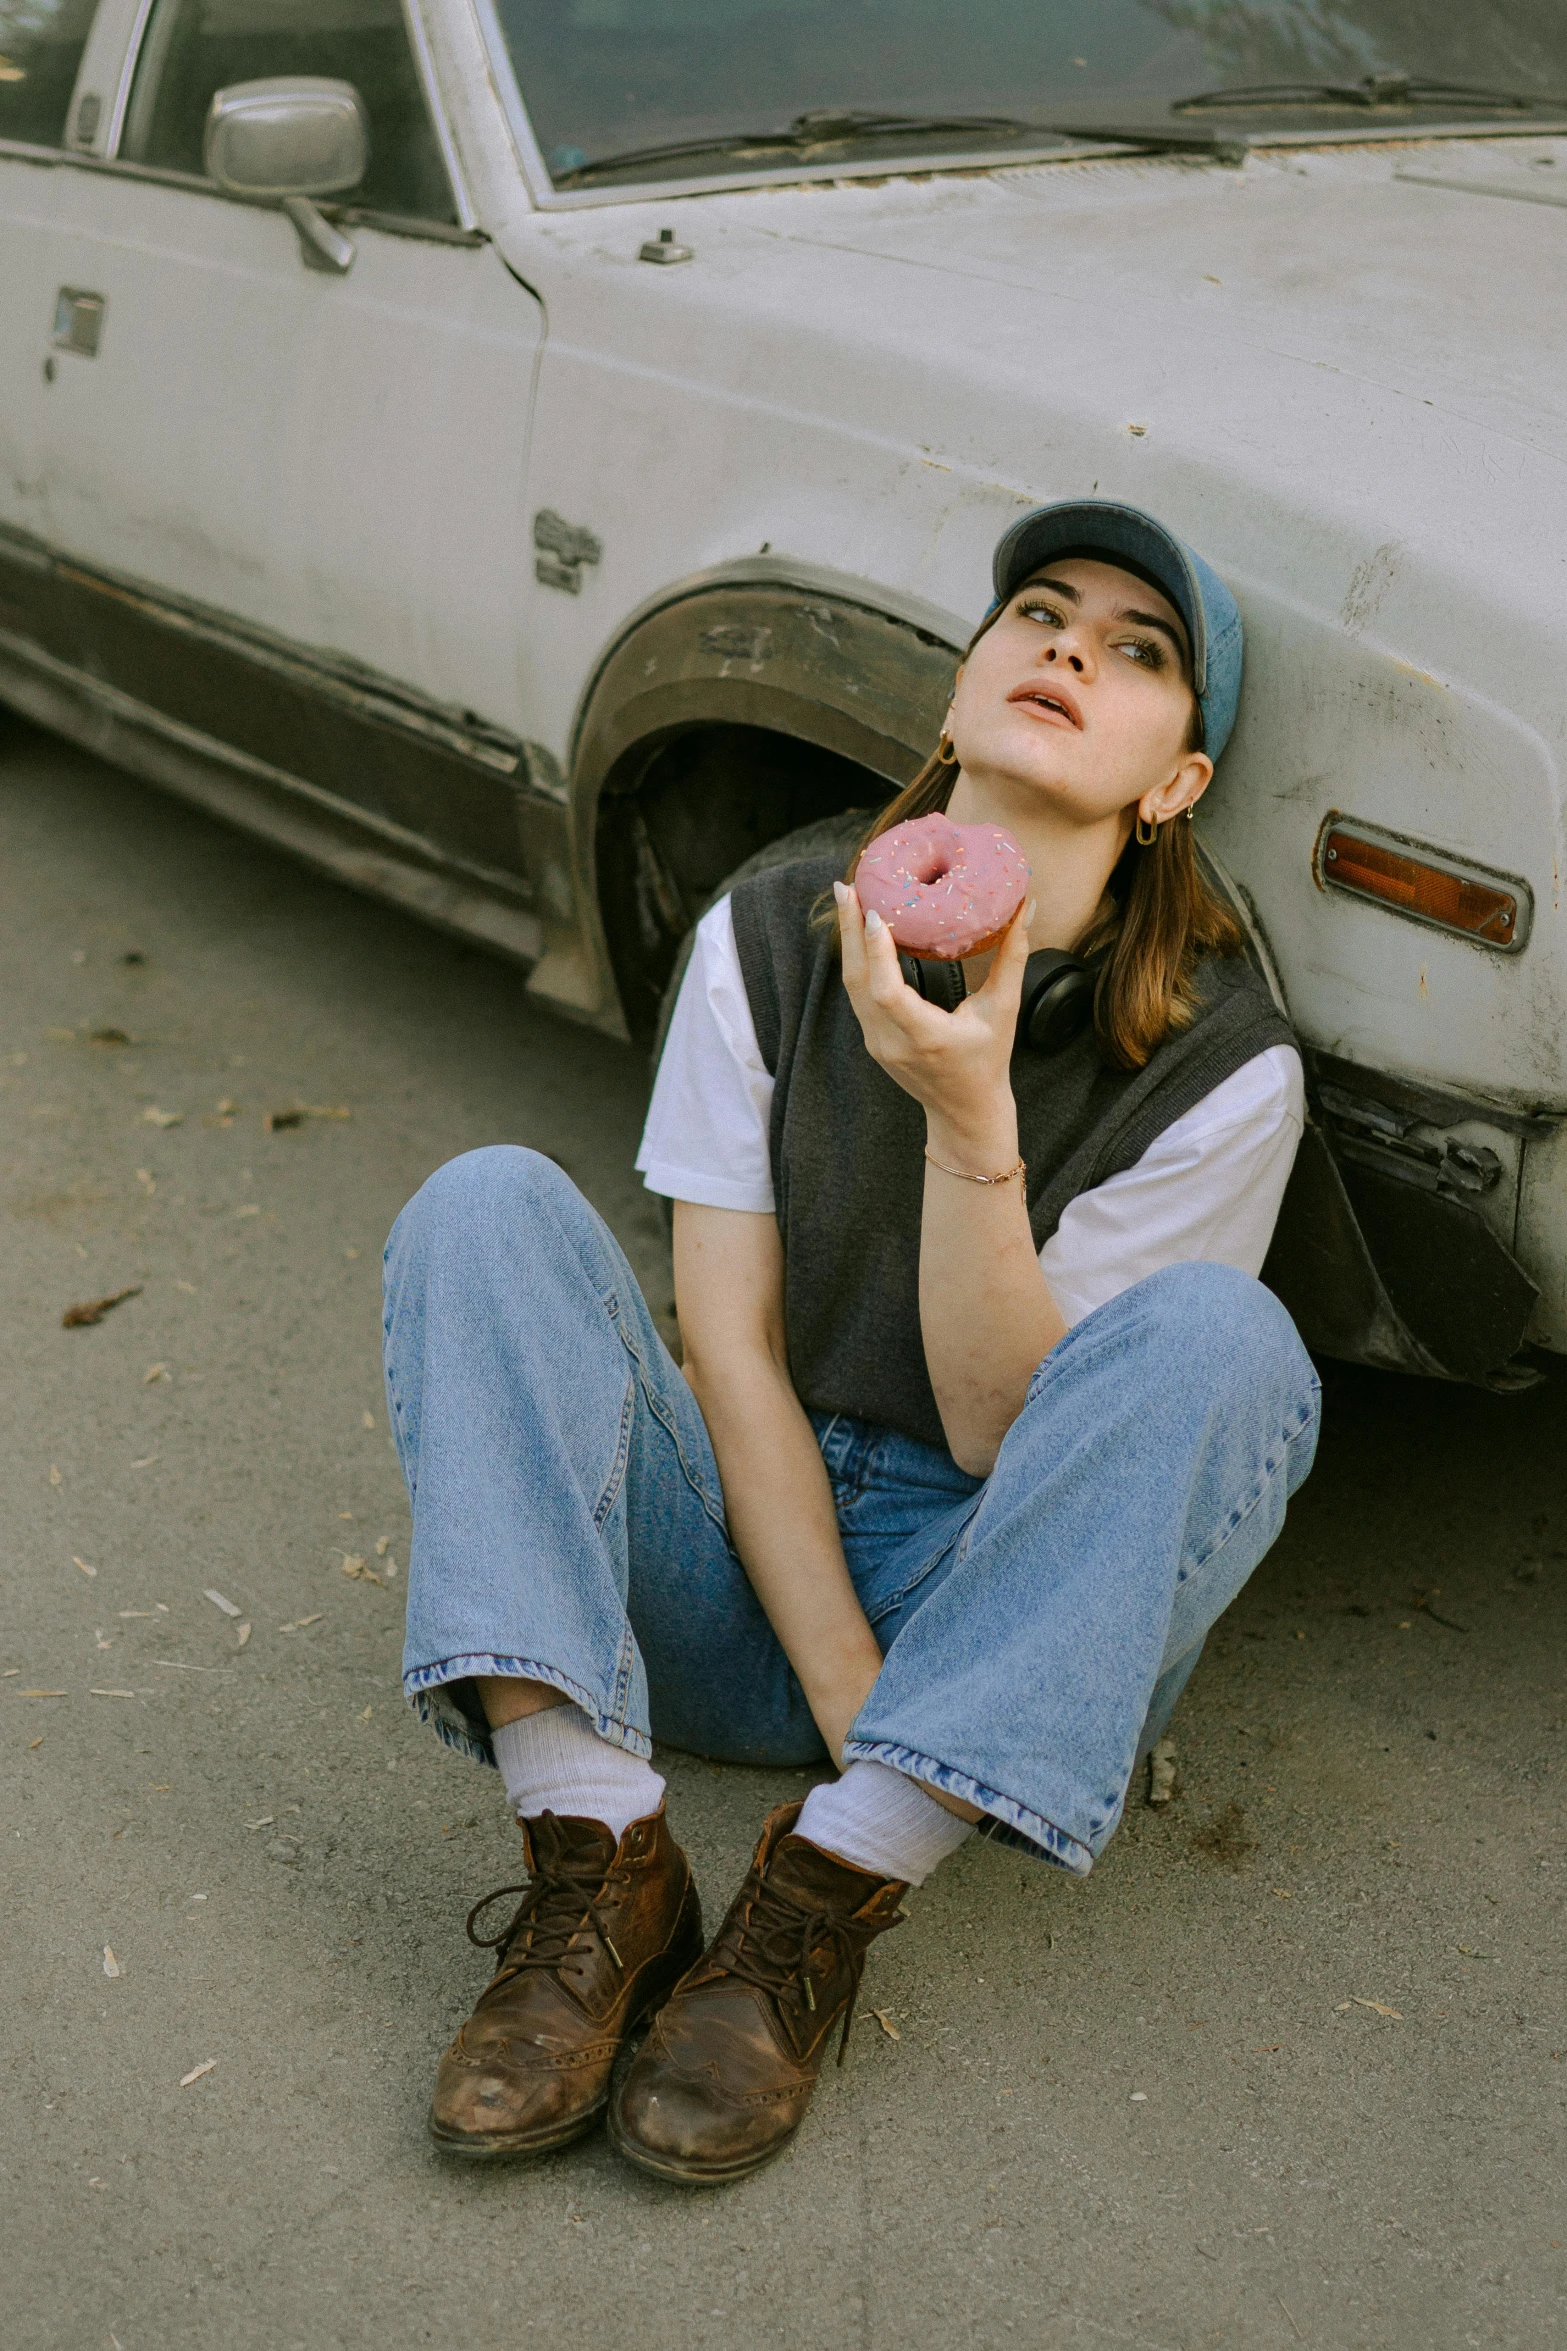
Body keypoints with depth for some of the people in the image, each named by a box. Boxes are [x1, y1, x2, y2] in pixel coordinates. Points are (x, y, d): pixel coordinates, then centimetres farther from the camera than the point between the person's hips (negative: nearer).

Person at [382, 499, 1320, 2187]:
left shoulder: (1223, 1063, -9)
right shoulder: (768, 942, -2)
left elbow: (999, 1430, -13)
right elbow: (727, 1348, -7)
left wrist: (969, 1114, -28)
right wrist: (848, 1695, -17)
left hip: (1006, 1616, -1)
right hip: (738, 1573, 2)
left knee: (1215, 1335, -29)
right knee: (489, 1202, -18)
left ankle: (816, 1916, -30)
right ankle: (601, 1864, -28)